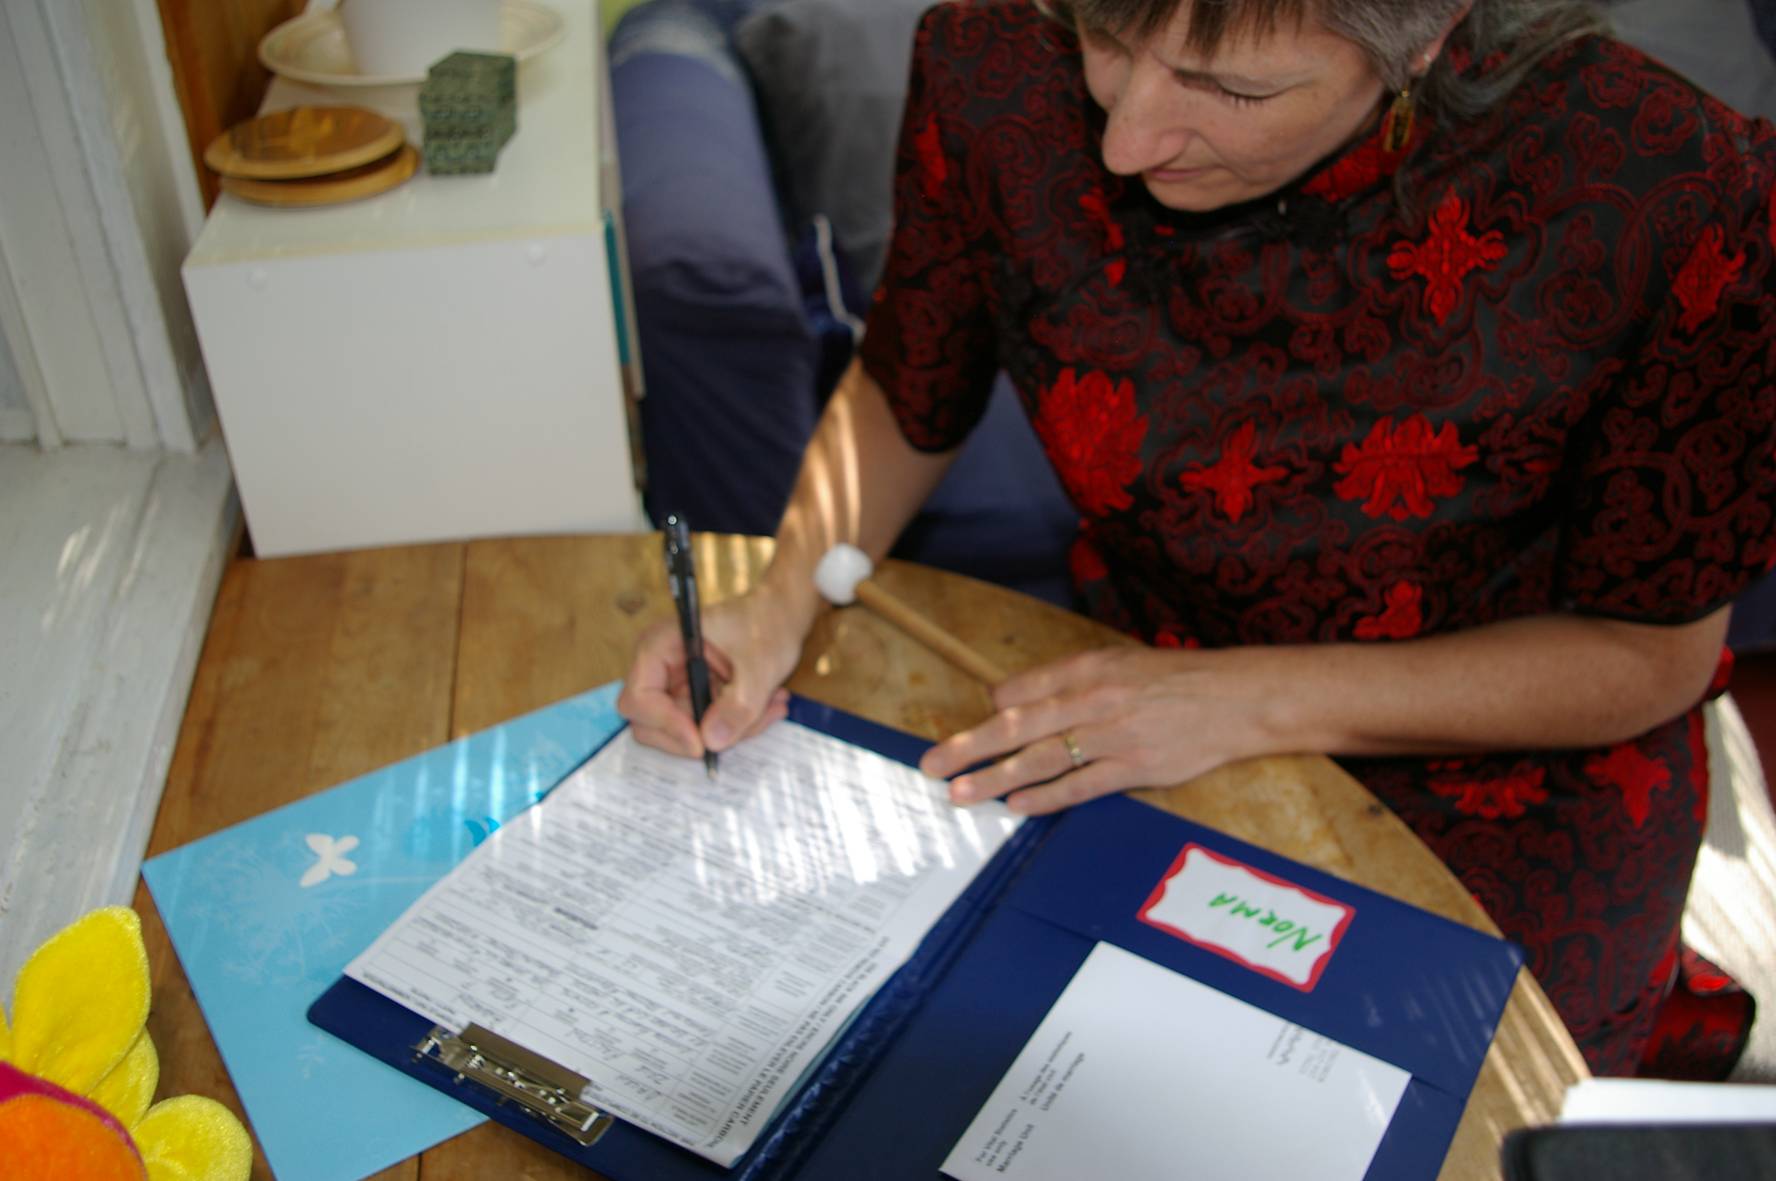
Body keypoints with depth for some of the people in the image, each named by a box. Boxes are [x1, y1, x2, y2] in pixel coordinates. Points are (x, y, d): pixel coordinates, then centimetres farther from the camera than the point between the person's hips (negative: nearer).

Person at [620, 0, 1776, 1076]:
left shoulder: (1681, 195, -26)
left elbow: (1654, 653, -13)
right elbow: (903, 397, 0)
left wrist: (1250, 701, -22)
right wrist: (783, 600, -17)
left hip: (1494, 772, -1)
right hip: (1133, 680, 2)